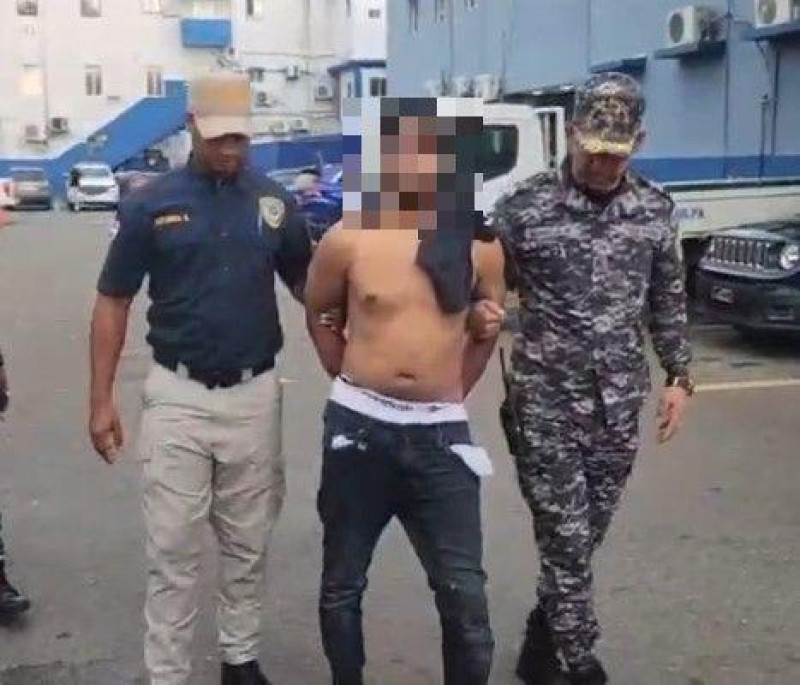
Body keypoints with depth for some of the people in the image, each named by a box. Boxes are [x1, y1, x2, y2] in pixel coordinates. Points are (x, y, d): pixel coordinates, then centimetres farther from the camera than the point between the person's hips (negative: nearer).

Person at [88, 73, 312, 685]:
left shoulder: (274, 202, 1)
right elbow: (113, 303, 1)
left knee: (247, 543, 15)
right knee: (173, 549, 5)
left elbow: (306, 283, 8)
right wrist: (102, 399, -3)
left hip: (254, 395, 2)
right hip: (177, 396, -2)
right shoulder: (151, 203, -4)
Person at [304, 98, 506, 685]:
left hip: (441, 434, 1)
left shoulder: (479, 245, -1)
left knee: (464, 593, 3)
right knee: (342, 584, 13)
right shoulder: (348, 239, -5)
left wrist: (451, 391, 11)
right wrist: (354, 381, 10)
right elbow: (318, 314, 13)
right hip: (359, 428, 0)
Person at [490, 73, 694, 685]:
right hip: (547, 401, -4)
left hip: (620, 403, 4)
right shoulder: (525, 205, -9)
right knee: (567, 537, 0)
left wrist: (679, 376, 9)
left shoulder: (655, 209, 3)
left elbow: (668, 301, 12)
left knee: (585, 534, 15)